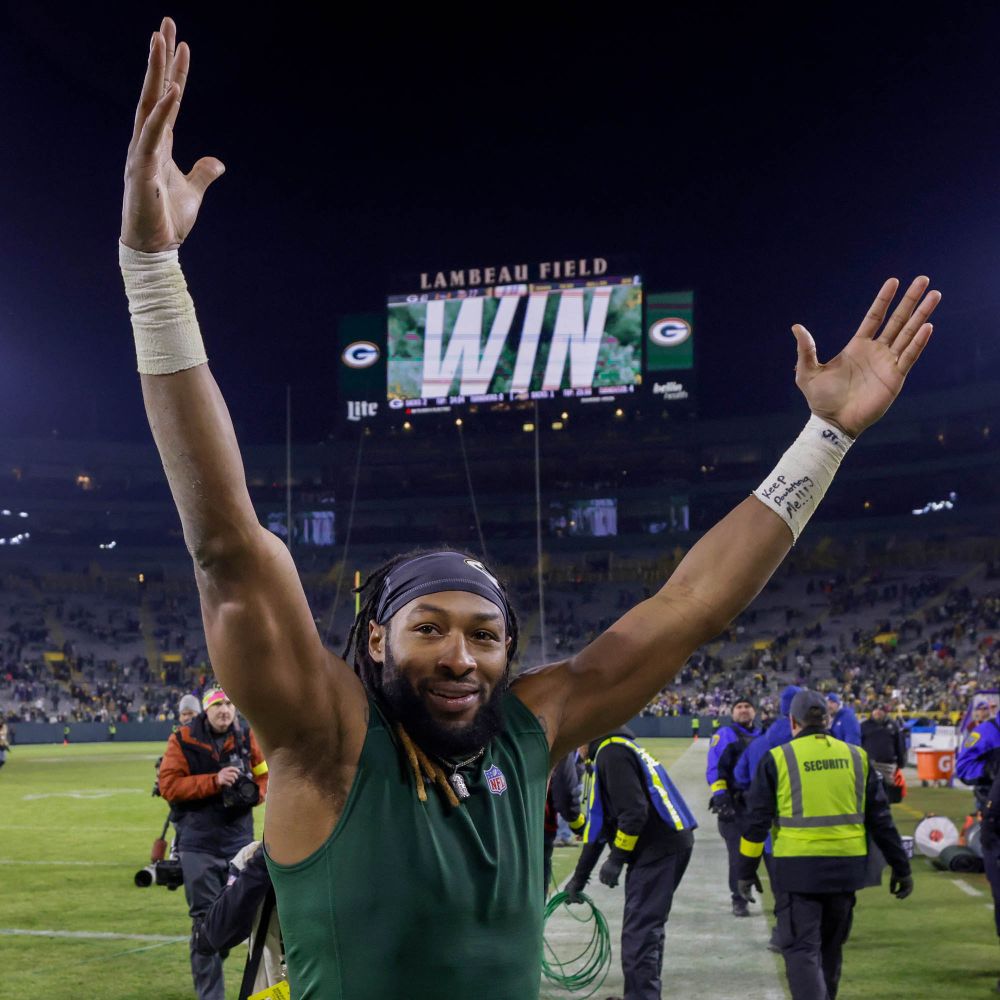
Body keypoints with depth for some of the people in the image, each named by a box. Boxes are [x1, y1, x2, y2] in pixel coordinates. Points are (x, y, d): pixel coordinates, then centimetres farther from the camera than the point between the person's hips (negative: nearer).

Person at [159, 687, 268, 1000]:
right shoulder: (182, 740, -5)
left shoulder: (247, 738, 4)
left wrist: (254, 792, -10)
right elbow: (168, 785, -11)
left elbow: (264, 775, 12)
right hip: (198, 845, -3)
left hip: (239, 842, 3)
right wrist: (214, 781, -19)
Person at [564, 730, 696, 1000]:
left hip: (661, 848, -11)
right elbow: (598, 823, 20)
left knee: (639, 932, -10)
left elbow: (634, 812, -23)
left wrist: (616, 859, -14)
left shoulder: (612, 753, -15)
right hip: (656, 848, 11)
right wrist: (579, 877, 21)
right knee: (647, 927, 20)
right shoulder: (604, 755, 17)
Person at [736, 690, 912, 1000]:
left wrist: (747, 871, 7)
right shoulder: (856, 757, 8)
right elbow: (880, 818, 9)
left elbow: (757, 821, -2)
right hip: (846, 869, 4)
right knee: (830, 948, 20)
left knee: (801, 950, -1)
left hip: (799, 868, -4)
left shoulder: (777, 759, -2)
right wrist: (901, 867, 14)